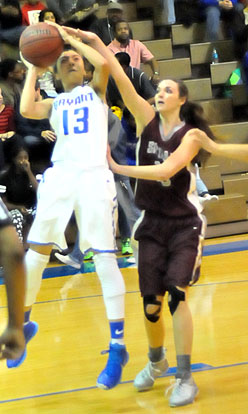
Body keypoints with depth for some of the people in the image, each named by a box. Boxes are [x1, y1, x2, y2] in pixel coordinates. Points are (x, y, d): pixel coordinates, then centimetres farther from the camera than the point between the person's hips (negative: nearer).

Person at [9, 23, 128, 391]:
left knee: (105, 258, -7)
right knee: (36, 250, 3)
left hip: (94, 176, -3)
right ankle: (24, 323, 23)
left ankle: (118, 346, -5)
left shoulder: (96, 91, 16)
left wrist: (71, 37, 3)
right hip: (59, 176, 3)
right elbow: (26, 110, -1)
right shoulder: (54, 103, 21)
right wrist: (33, 68, 12)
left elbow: (104, 63, -6)